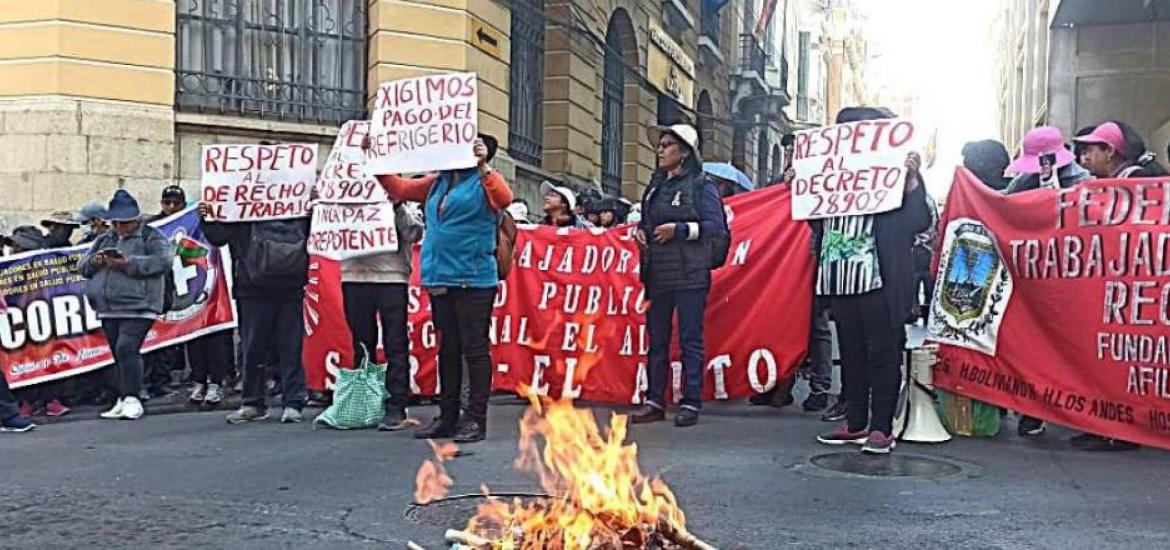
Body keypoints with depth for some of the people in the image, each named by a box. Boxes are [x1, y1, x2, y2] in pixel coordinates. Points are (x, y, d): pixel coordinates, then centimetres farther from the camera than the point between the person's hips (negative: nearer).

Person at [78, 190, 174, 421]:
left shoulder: (151, 237, 0)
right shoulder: (104, 240, 21)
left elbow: (163, 261, -16)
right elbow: (82, 265, 19)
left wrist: (129, 263, -22)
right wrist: (95, 261, -5)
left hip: (138, 307, -7)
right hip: (109, 309, 7)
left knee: (127, 348, -19)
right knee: (118, 354, 10)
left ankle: (132, 399, -13)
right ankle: (123, 401, 18)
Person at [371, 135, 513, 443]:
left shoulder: (484, 181, -1)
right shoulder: (437, 182, 17)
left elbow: (504, 199, -20)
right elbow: (400, 188, 20)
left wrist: (483, 166, -26)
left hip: (473, 279, -7)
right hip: (440, 279, 7)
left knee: (474, 348, -4)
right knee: (447, 349, 13)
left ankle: (476, 419, 1)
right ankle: (448, 417, 21)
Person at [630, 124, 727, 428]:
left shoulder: (701, 185, -3)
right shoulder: (656, 184, 17)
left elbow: (716, 226, -9)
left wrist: (680, 229, -17)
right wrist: (640, 231, 5)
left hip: (689, 275, -6)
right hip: (657, 274, 6)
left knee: (691, 339, -2)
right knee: (657, 338, 9)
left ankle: (691, 403, 5)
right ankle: (655, 401, 16)